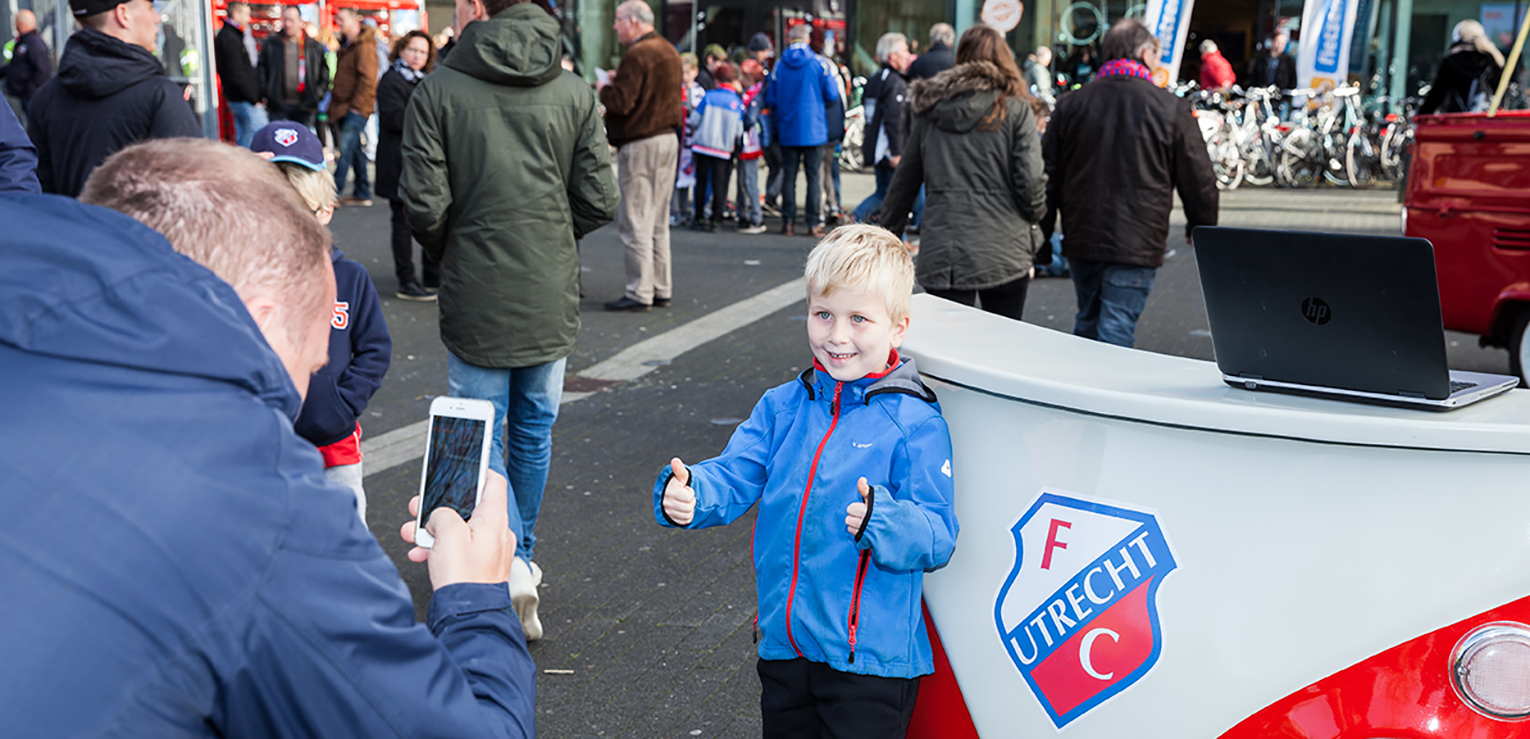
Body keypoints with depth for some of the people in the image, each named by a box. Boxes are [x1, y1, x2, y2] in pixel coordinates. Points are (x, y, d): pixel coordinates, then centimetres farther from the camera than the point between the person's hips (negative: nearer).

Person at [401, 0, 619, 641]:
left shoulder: (437, 91, -10)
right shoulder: (576, 93, -1)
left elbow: (425, 206, -13)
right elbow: (598, 203, -2)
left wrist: (449, 252, 8)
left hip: (476, 299, -3)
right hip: (551, 298, 3)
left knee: (482, 433, 7)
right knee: (534, 430, 18)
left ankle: (507, 561, -10)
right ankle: (521, 555, 30)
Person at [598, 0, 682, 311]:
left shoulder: (637, 55, -16)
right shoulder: (670, 52, 14)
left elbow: (621, 102, -21)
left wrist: (604, 89, -1)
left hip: (640, 145, -9)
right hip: (668, 138, 9)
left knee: (635, 221, -5)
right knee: (658, 221, 14)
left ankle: (640, 293, -4)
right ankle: (662, 289, 17)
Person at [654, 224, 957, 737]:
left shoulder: (915, 424, -11)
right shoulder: (782, 407, 4)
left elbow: (938, 537, -15)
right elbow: (732, 477, -1)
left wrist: (885, 522, -35)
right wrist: (687, 494, -22)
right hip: (784, 646, 5)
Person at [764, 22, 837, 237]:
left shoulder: (779, 65, 0)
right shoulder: (819, 63, -5)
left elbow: (770, 100, 3)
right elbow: (832, 95, -4)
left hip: (787, 130, 2)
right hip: (814, 130, -2)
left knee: (789, 175, 7)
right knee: (813, 176, 2)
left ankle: (788, 221, 7)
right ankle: (813, 223, 1)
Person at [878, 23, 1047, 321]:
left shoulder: (931, 109, 8)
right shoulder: (1016, 110, -2)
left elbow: (905, 180, 12)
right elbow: (1030, 182, -6)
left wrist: (887, 232, 22)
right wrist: (1033, 232, 11)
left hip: (940, 257, 2)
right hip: (1003, 254, -2)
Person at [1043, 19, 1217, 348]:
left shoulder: (1070, 103, 3)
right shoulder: (1171, 108, -6)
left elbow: (1048, 172, 8)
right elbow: (1197, 179, -1)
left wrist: (1046, 233, 18)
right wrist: (1201, 228, 16)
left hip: (1081, 238, 4)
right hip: (1137, 244, -4)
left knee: (1087, 321, 20)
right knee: (1117, 331, -1)